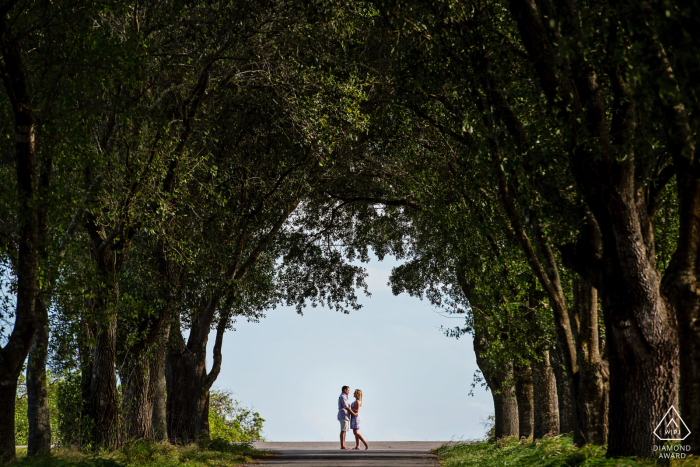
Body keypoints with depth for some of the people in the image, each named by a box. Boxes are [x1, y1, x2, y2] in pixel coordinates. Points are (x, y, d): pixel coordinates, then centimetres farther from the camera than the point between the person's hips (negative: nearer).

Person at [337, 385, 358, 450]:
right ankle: (342, 446, -11)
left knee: (344, 431, 9)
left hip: (345, 416, 11)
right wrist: (353, 413, -15)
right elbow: (346, 407, -20)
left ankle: (343, 445, 9)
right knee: (343, 431, -10)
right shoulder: (343, 397, -14)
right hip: (343, 416, -11)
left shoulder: (343, 397, 20)